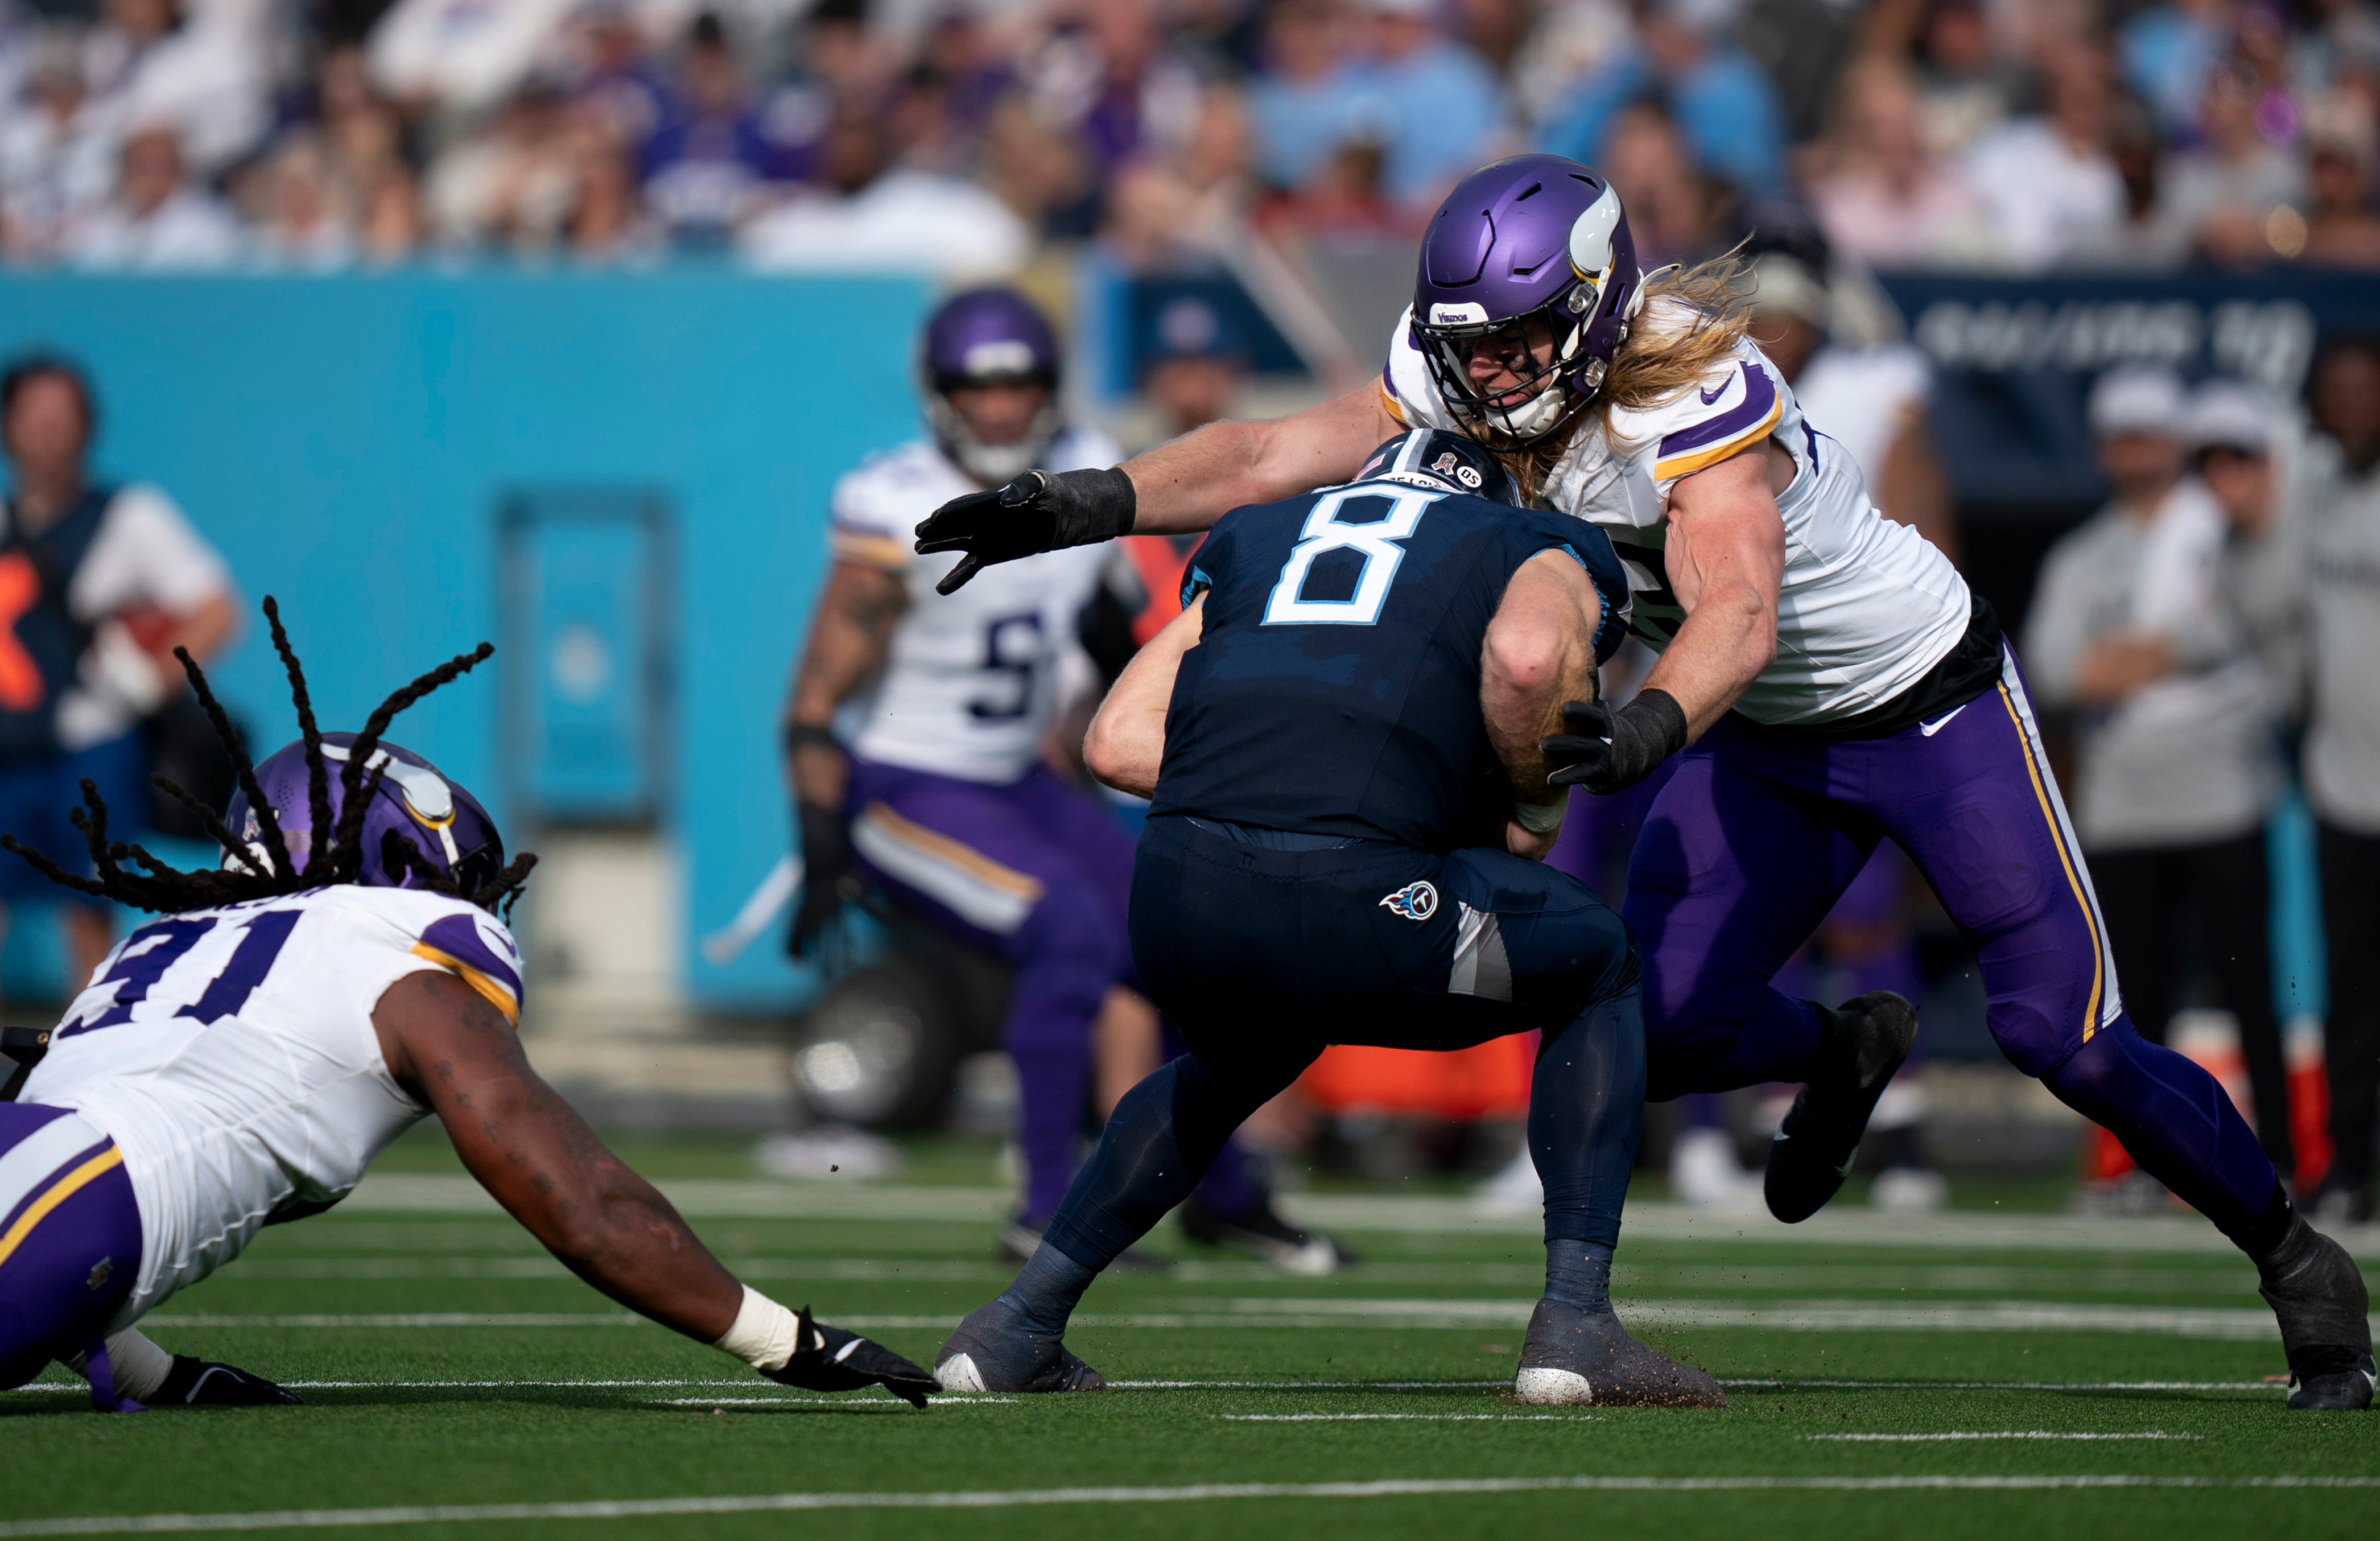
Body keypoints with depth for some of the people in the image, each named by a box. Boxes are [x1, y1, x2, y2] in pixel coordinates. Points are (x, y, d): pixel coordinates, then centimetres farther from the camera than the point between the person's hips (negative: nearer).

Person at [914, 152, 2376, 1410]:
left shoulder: (1696, 400, -32)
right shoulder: (1466, 382, -12)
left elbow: (1738, 613, -46)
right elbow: (1271, 457, -15)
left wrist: (1650, 726, -64)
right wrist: (1089, 503, -28)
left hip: (1929, 703, -6)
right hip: (1767, 742, 6)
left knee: (2065, 1035, -11)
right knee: (1646, 1033, -8)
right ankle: (1842, 1052, 27)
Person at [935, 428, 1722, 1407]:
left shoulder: (1263, 538, 33)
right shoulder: (1541, 557, 22)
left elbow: (1117, 739, 22)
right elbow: (1527, 654, -6)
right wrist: (1535, 802, 11)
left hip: (1176, 900, 5)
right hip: (1346, 903, -5)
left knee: (1241, 1059, 39)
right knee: (1598, 967, 24)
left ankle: (1017, 1324, 35)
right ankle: (1574, 1322, 12)